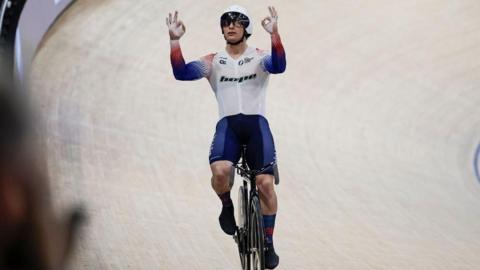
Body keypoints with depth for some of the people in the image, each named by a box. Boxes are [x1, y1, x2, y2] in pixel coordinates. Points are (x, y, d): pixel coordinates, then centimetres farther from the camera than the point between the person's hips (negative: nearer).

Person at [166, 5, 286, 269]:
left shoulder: (259, 57, 7)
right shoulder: (212, 61, 11)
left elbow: (279, 66, -16)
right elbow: (182, 73, -6)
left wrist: (274, 34, -32)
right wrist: (174, 40, -19)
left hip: (256, 123, 0)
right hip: (227, 125, 0)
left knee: (266, 184, -13)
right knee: (220, 171, -30)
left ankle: (268, 243, 4)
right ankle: (227, 206, 3)